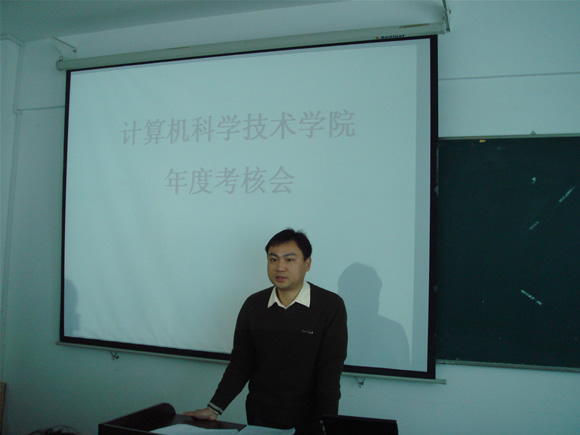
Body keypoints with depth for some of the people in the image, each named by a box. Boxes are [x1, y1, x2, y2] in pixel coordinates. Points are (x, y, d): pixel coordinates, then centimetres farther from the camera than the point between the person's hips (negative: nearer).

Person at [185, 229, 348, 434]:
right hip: (260, 417, 3)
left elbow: (330, 371, -15)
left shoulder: (331, 306, -14)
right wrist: (214, 408, -5)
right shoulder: (253, 305, -3)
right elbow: (240, 363, 1)